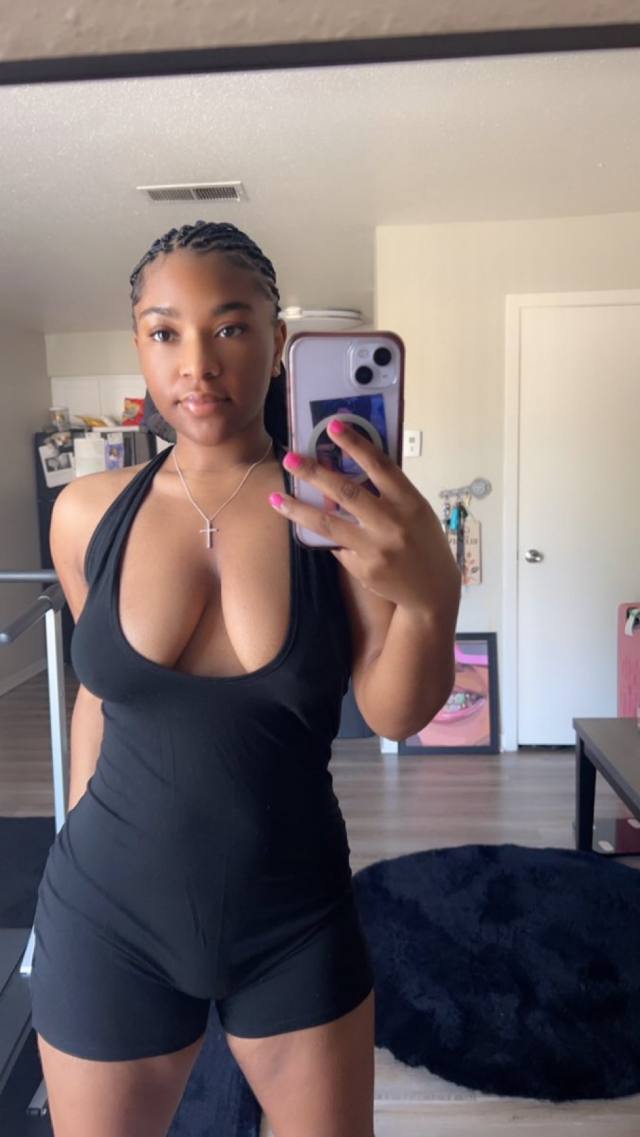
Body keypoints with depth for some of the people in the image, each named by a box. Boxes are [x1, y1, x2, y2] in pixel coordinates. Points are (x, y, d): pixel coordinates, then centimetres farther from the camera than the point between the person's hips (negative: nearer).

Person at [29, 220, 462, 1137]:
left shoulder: (339, 510, -13)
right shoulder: (86, 514, -8)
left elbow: (395, 715, -17)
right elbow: (100, 685, 5)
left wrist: (431, 592, -37)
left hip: (297, 915, 0)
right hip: (110, 913, 1)